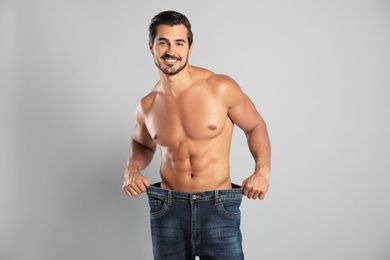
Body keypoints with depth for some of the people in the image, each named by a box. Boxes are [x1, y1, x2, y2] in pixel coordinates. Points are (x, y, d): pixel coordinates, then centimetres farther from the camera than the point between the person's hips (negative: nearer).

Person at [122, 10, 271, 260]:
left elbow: (255, 126, 4)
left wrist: (263, 170, -11)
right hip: (168, 210, 3)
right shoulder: (147, 106, 2)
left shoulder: (221, 88, -9)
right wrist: (132, 169, 1)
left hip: (219, 209, -2)